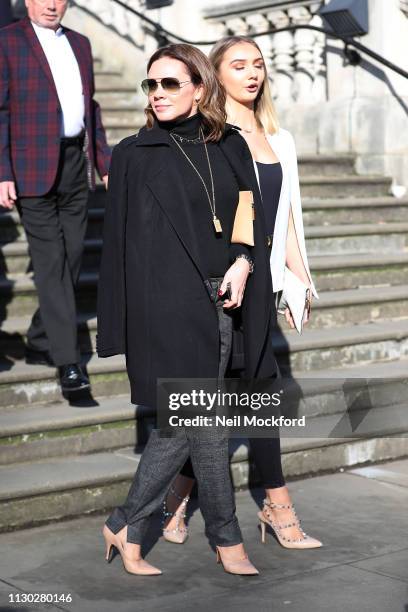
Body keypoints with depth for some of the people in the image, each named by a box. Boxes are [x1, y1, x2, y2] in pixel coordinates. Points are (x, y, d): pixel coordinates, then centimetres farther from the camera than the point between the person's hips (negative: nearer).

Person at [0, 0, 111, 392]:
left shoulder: (79, 44, 15)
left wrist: (104, 162, 16)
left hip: (76, 166, 6)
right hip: (34, 169, -6)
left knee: (71, 258, 8)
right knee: (50, 263, -8)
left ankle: (39, 344, 22)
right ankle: (67, 360, -7)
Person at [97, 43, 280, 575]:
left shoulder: (230, 146, 8)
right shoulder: (135, 154, -2)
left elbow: (252, 217, 13)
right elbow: (122, 242, -3)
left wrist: (243, 263, -8)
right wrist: (123, 328, -6)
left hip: (220, 302, 5)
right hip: (170, 307, -4)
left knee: (181, 423, 7)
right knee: (205, 423, 0)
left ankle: (127, 529, 21)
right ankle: (227, 538, 17)